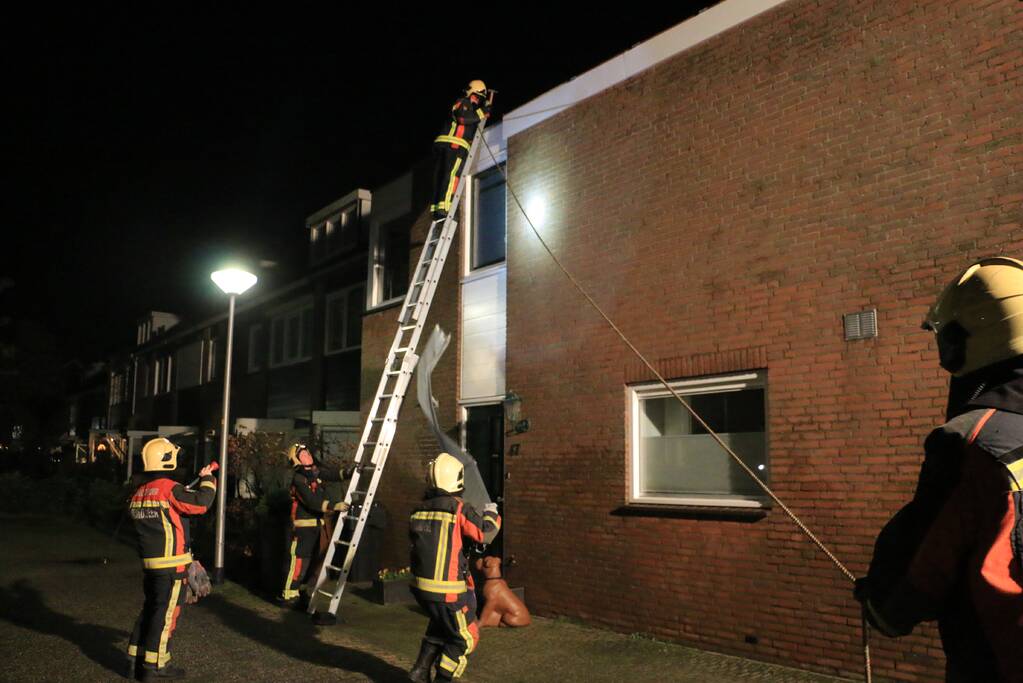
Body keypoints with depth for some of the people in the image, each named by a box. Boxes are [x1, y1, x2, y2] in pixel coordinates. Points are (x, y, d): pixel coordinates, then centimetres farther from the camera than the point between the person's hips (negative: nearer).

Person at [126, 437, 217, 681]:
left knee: (150, 609, 18)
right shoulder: (170, 489, -16)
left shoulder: (138, 493, 8)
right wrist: (207, 479, -8)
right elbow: (201, 502, -24)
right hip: (171, 565, -8)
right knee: (166, 614, 1)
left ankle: (135, 661, 24)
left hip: (149, 563, 8)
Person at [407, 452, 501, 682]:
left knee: (441, 625, 30)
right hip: (448, 591, -6)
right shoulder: (460, 510, -15)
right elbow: (486, 532, -11)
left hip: (420, 586, 7)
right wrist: (491, 514, 9)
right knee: (464, 638, 13)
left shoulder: (419, 510, 3)